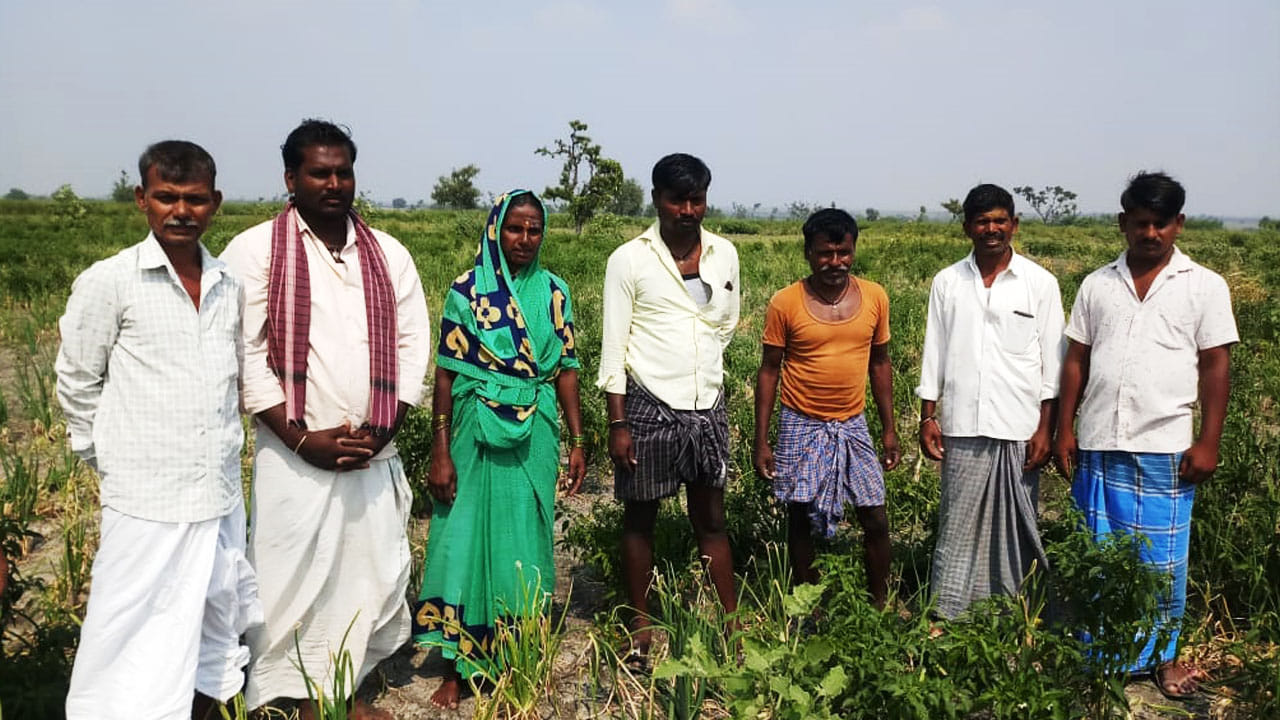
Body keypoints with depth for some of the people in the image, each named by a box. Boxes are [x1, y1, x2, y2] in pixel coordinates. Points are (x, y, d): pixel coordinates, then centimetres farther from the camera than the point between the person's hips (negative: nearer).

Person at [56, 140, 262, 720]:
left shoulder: (228, 287, 7)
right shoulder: (108, 282, -8)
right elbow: (76, 382, 0)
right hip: (146, 502, -5)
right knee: (138, 656, 1)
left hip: (222, 496, 5)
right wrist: (110, 459, 5)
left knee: (216, 637, 17)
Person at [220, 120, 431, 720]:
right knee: (294, 580, 1)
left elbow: (412, 346, 7)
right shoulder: (255, 251, -1)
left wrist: (382, 430, -5)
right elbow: (245, 355, -6)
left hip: (374, 457, 4)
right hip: (294, 456, -3)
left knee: (373, 576, 8)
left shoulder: (388, 255, 9)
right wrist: (302, 439, -12)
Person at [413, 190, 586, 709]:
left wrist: (576, 442, 3)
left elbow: (565, 370, 7)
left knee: (524, 540, 9)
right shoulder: (467, 290, -4)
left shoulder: (553, 292, 5)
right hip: (477, 433, -2)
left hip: (535, 435, 2)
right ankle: (458, 666, 14)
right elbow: (446, 374, -4)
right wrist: (440, 453, -8)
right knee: (467, 538, 2)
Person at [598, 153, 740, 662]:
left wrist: (697, 364, 10)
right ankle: (641, 629, 22)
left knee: (711, 519, 10)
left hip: (707, 405, 3)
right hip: (648, 406, -3)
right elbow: (613, 347, -7)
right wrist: (618, 423, -11)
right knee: (640, 518, 9)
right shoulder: (629, 260, -6)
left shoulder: (724, 254, 6)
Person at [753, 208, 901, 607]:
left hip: (852, 425, 2)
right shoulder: (785, 303, -9)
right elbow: (769, 370, -4)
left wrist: (889, 428, 9)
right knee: (801, 519, 8)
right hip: (802, 427, -2)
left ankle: (881, 603, 26)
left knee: (876, 519, 5)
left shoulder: (874, 297, -1)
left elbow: (879, 363, 9)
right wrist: (761, 441, -5)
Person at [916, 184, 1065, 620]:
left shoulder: (1041, 284, 1)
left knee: (1015, 527, 6)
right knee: (958, 524, 3)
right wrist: (928, 417, 3)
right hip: (964, 428, 1)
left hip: (1020, 428, -1)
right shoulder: (947, 282, 6)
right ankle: (946, 615, 9)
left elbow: (1053, 362, 1)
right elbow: (934, 354, 8)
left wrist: (1046, 428, -4)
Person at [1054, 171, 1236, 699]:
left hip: (1165, 448, -2)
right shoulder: (1097, 285, 7)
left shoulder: (1205, 287, 1)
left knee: (1162, 559, 7)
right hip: (1099, 444, 2)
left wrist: (1208, 443, -6)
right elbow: (1076, 361, 8)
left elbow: (1215, 367, -1)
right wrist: (1064, 429, 4)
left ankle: (1162, 655, 24)